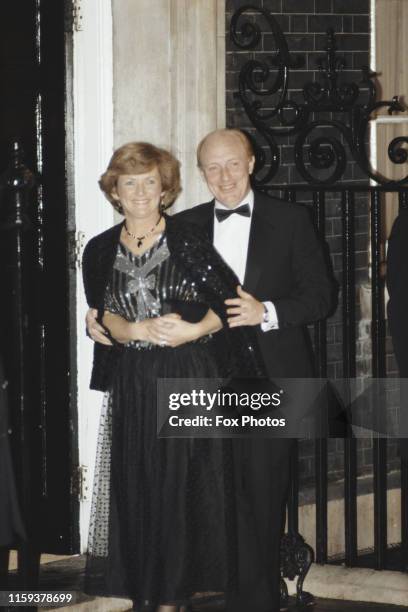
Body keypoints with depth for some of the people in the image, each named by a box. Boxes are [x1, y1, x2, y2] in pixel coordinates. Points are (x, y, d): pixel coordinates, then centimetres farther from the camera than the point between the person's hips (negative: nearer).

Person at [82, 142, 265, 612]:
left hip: (189, 379, -3)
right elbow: (101, 317, 0)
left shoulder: (188, 239, 0)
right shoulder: (100, 251, 9)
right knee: (137, 488, 2)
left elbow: (229, 297, -5)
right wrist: (145, 330, -18)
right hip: (131, 385, 3)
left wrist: (195, 330, -20)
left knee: (182, 487, -2)